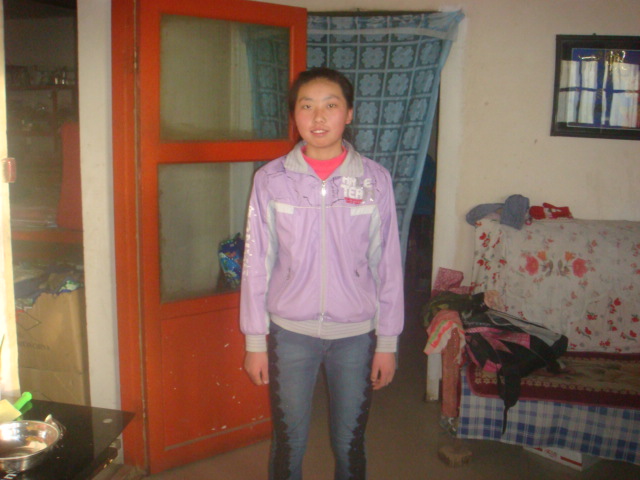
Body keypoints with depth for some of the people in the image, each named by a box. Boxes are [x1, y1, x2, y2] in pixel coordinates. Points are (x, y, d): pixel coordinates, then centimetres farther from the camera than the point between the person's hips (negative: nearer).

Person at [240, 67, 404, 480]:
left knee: (350, 445, 15)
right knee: (288, 445, 14)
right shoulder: (271, 180, -5)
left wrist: (388, 341, 0)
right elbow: (257, 264, -1)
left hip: (356, 334, 0)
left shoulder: (375, 179, -4)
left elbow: (388, 265, -1)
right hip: (290, 332, 0)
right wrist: (255, 340, 0)